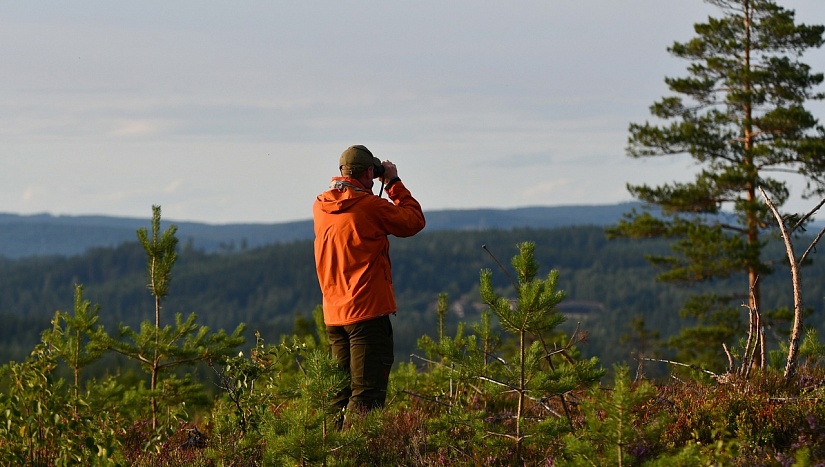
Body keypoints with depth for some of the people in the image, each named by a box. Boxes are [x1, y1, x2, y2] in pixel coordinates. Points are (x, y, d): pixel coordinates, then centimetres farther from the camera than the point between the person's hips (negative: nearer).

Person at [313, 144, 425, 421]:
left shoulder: (320, 206, 6)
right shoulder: (370, 205, -13)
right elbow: (413, 221, -1)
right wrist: (394, 182, 7)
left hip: (333, 314, 7)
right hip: (368, 311, -7)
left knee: (342, 392, 14)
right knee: (367, 394, -7)